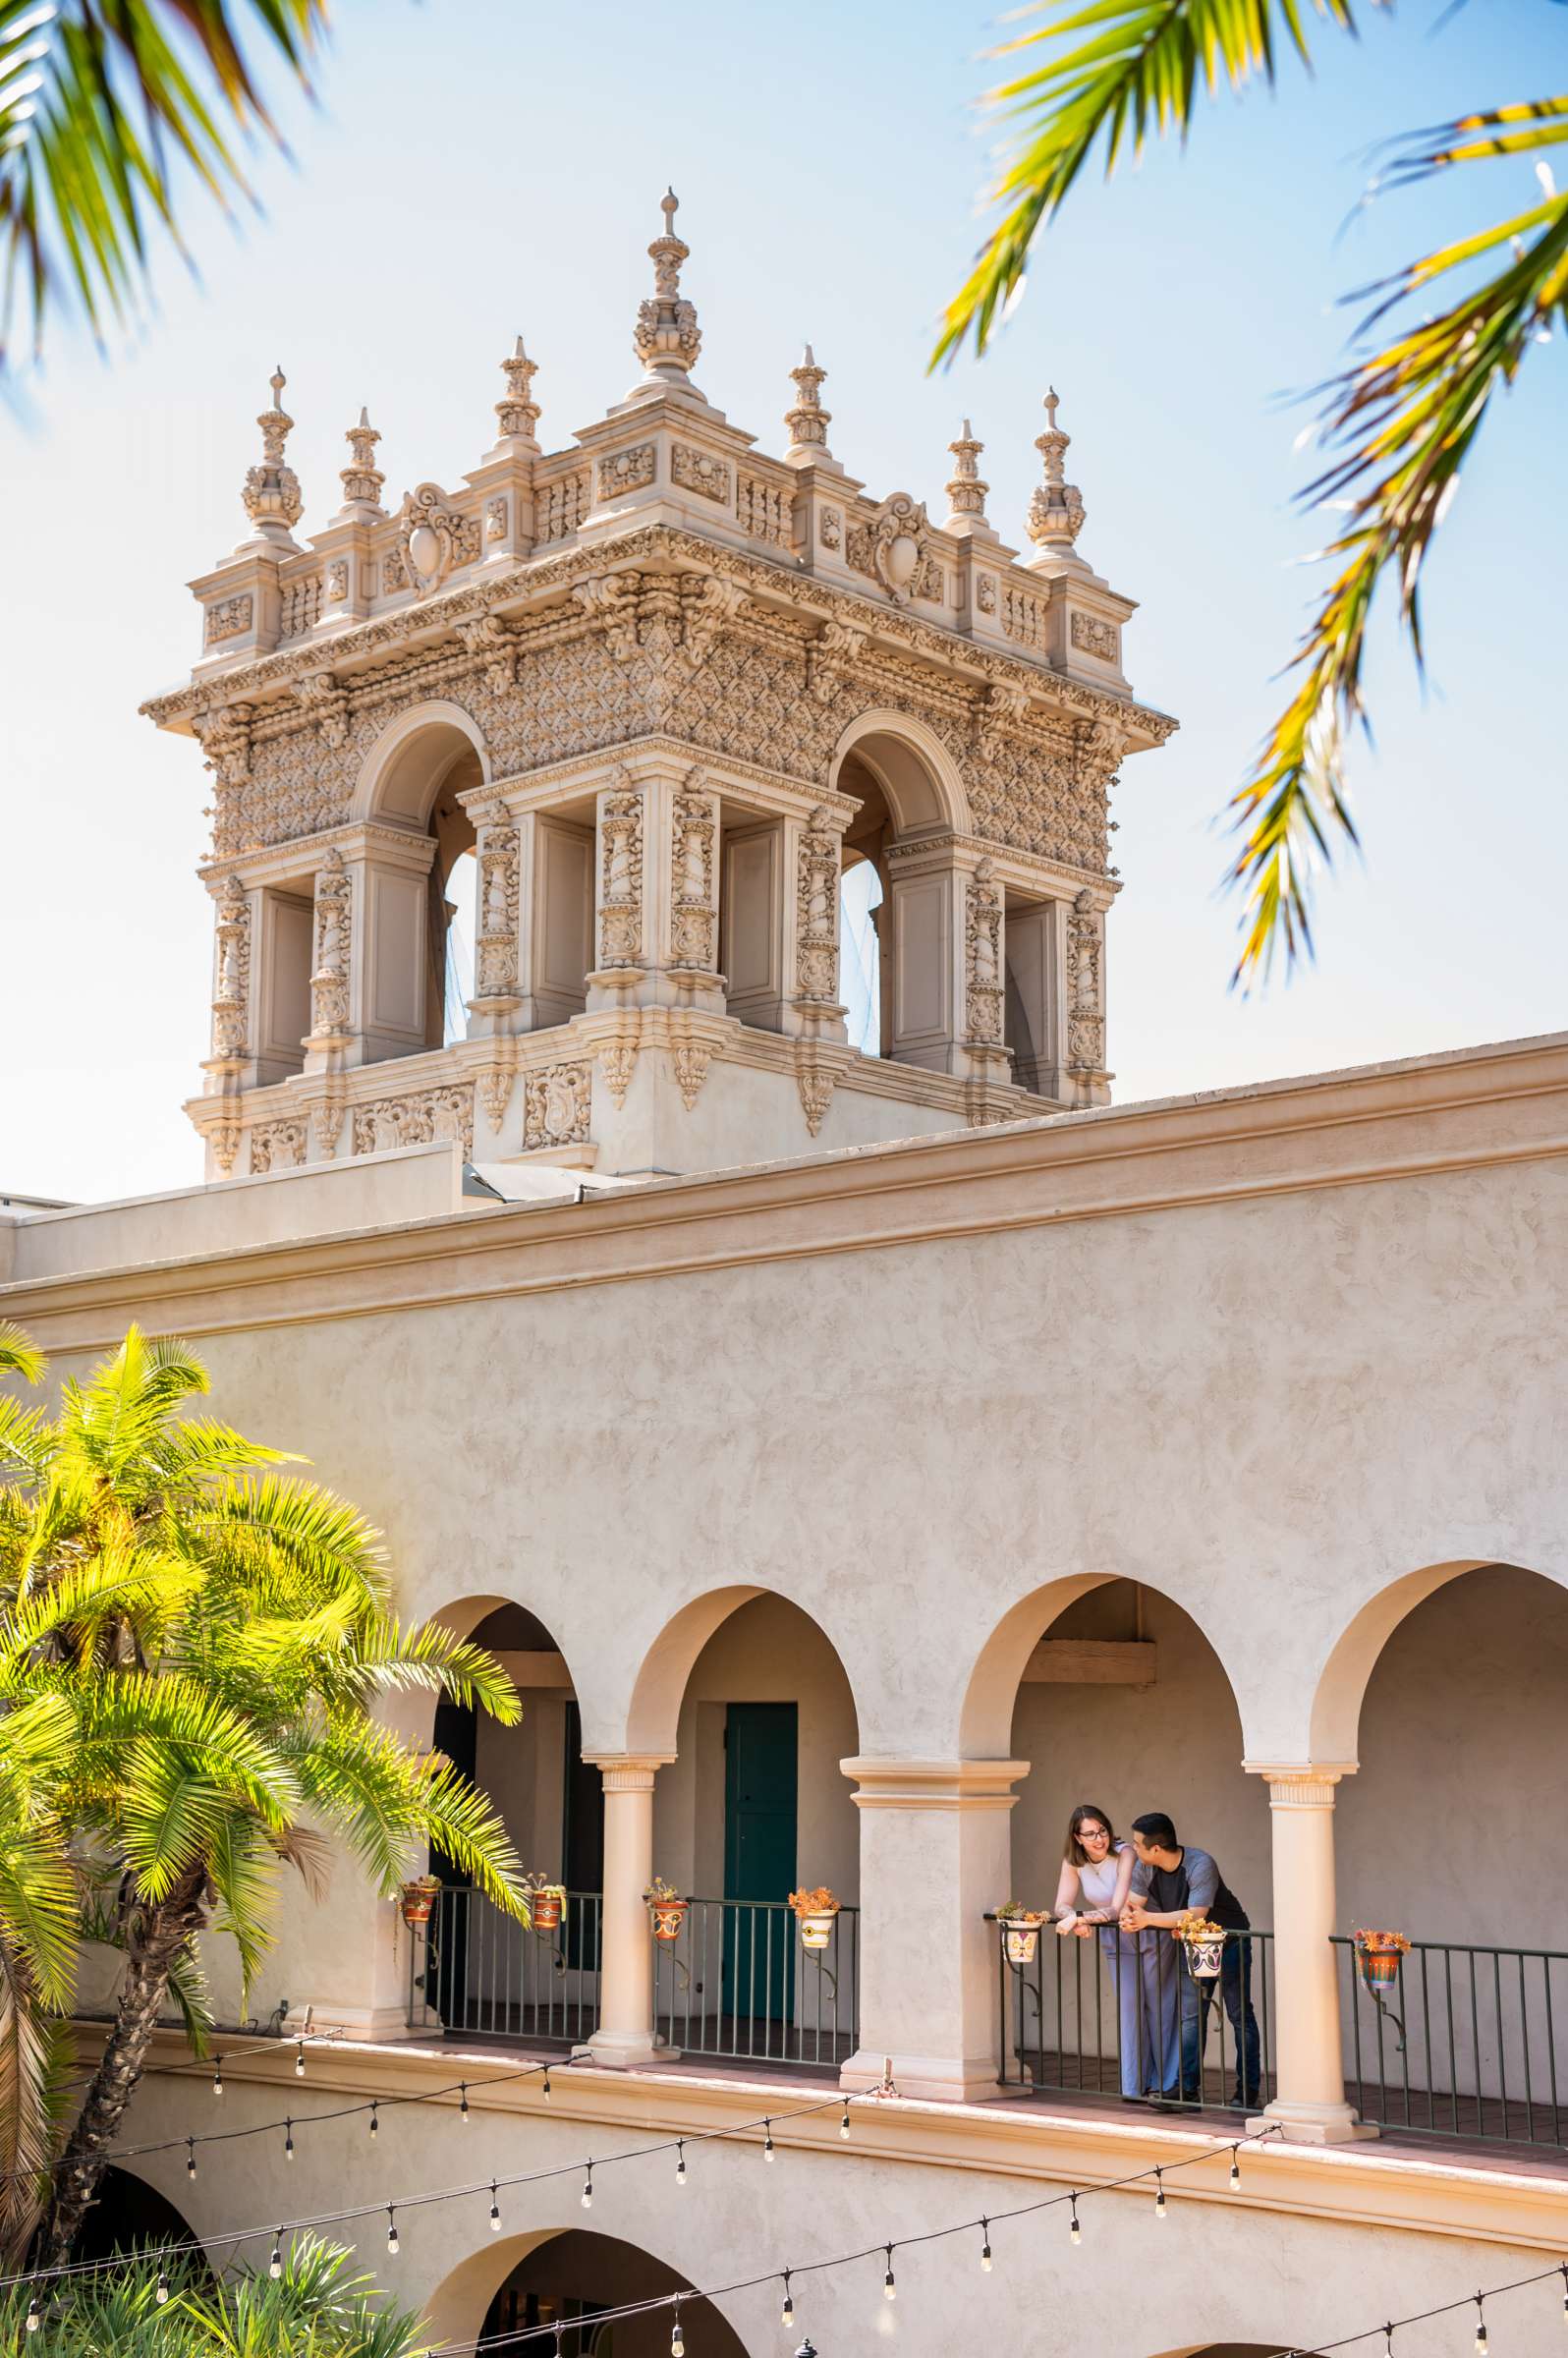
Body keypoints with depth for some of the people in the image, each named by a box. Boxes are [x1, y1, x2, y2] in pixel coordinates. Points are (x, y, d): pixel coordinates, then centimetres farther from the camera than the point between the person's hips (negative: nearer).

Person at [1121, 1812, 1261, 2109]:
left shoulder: (1200, 1865, -32)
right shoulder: (1144, 1868, -11)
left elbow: (1195, 1915, -39)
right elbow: (1132, 1904, -8)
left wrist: (1148, 1919, -40)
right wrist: (1129, 1919, -33)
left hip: (1230, 1940, -6)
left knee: (1240, 2015, 2)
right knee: (1190, 2016, 3)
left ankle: (1248, 2088, 8)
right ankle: (1187, 2087, 5)